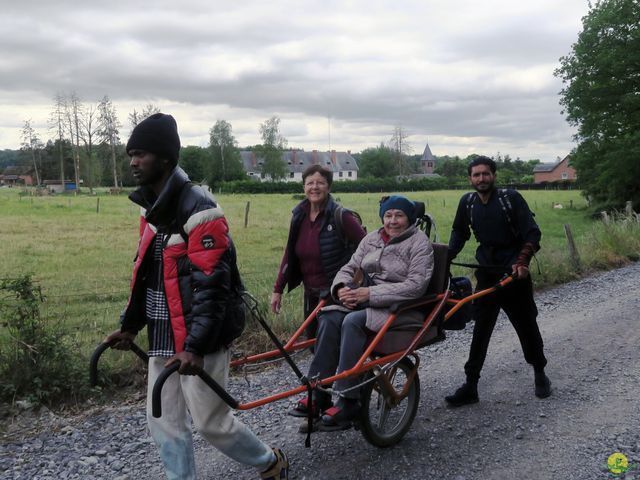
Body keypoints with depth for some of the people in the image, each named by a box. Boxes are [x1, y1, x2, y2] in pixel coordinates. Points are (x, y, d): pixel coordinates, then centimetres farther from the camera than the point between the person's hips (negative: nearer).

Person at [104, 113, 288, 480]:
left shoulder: (199, 210, -18)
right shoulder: (152, 210, 11)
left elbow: (212, 285, -23)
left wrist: (196, 346, -27)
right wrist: (130, 324, 16)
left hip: (198, 340, -8)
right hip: (163, 338, 8)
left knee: (211, 422, 2)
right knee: (164, 424, 12)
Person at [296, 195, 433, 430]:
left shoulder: (419, 243, -5)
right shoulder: (372, 238, 14)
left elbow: (416, 285, -18)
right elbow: (350, 268, 13)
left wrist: (370, 293, -23)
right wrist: (341, 287, -12)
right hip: (366, 299, 6)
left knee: (353, 322, -32)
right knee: (329, 318, -23)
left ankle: (348, 402, -28)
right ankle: (318, 392, -20)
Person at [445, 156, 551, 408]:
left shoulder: (511, 198, -11)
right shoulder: (467, 202, -1)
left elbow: (532, 233, -11)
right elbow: (459, 233, 13)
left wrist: (522, 262, -24)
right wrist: (445, 258, -1)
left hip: (514, 273, -2)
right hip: (486, 273, 3)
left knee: (526, 325, 9)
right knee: (480, 329, 0)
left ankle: (540, 373, 30)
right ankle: (471, 385, 3)